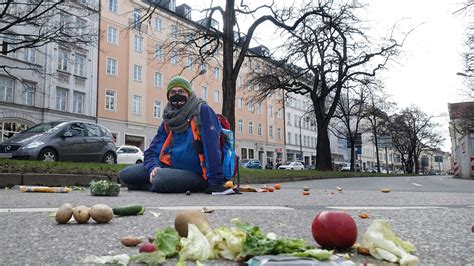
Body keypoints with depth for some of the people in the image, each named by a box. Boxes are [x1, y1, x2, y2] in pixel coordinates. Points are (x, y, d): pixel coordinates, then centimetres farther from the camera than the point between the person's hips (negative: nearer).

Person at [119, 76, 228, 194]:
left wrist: (216, 182, -27)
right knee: (125, 174, -3)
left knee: (161, 180, -32)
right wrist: (153, 167, -15)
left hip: (196, 174, -6)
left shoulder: (202, 110, -11)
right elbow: (152, 151, 8)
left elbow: (212, 147, -20)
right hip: (171, 167, 6)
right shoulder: (169, 120, 9)